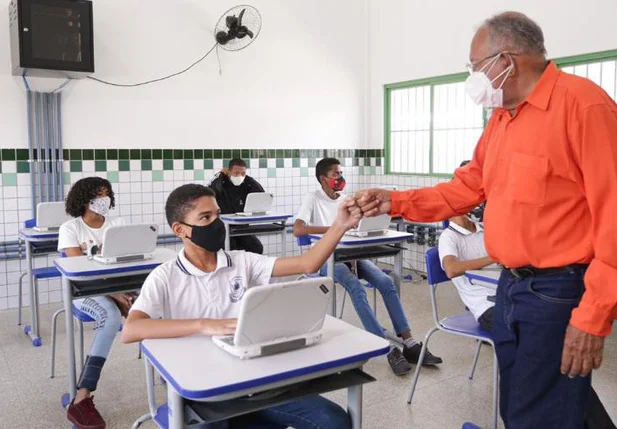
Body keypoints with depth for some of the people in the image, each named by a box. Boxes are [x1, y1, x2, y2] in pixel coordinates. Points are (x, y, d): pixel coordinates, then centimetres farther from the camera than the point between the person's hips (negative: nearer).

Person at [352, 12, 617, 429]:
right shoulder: (500, 117, 10)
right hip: (511, 286, 8)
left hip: (560, 293, -8)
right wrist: (396, 202, 4)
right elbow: (468, 188, 14)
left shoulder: (582, 104, -17)